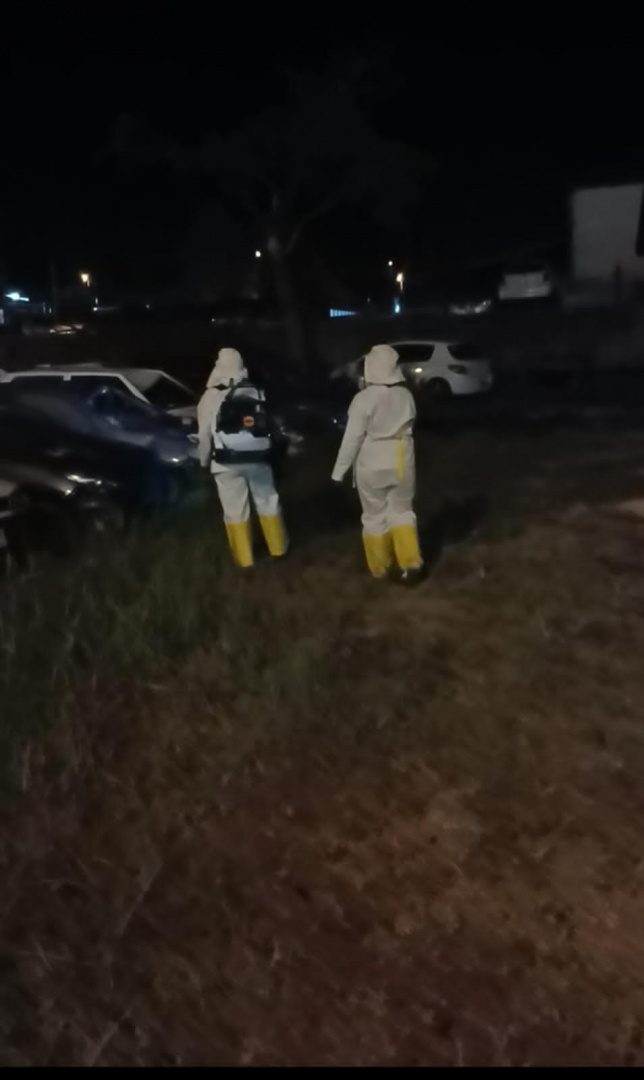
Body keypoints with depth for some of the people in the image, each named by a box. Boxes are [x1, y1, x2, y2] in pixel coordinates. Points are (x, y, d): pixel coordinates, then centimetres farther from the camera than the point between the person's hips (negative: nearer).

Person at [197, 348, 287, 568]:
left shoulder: (211, 396, -7)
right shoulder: (258, 393, 7)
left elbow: (205, 434, -3)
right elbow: (268, 427, 9)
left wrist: (204, 460, 10)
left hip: (228, 462, -4)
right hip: (258, 458, 4)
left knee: (235, 510, 4)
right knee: (268, 503, 16)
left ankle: (243, 557, 10)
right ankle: (278, 548, 26)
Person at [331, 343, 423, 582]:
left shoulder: (364, 399, -17)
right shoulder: (406, 395, -2)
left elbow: (352, 438, -14)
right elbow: (408, 428, 9)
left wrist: (340, 470, -6)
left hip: (373, 465, -3)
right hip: (402, 462, 4)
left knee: (375, 516, 11)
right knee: (402, 511, 15)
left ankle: (380, 567, 21)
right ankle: (411, 562, 4)